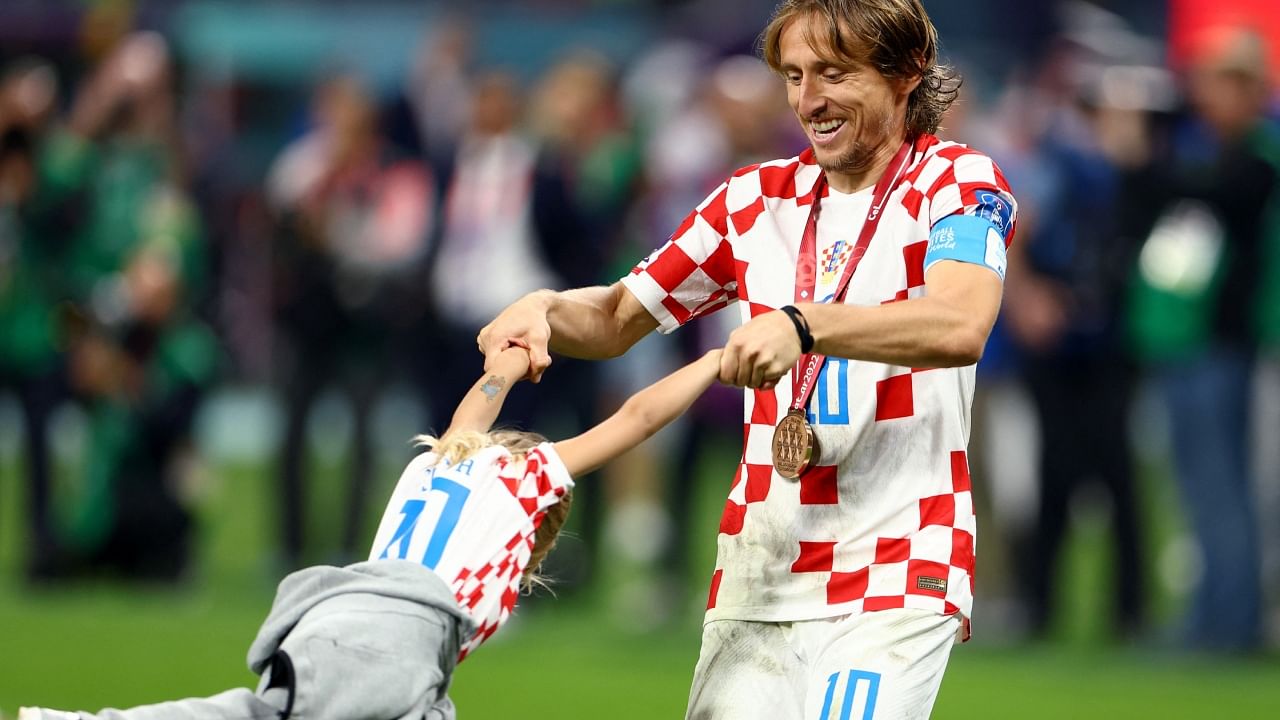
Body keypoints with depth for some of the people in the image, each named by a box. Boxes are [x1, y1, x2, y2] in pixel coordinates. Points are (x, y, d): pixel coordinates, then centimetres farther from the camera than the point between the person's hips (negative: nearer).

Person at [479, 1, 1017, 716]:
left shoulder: (955, 181, -2)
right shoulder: (758, 198, 14)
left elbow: (960, 326, -22)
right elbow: (617, 320, 19)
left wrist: (803, 326, -37)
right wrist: (545, 309, -5)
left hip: (896, 579, -5)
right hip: (757, 573, 5)